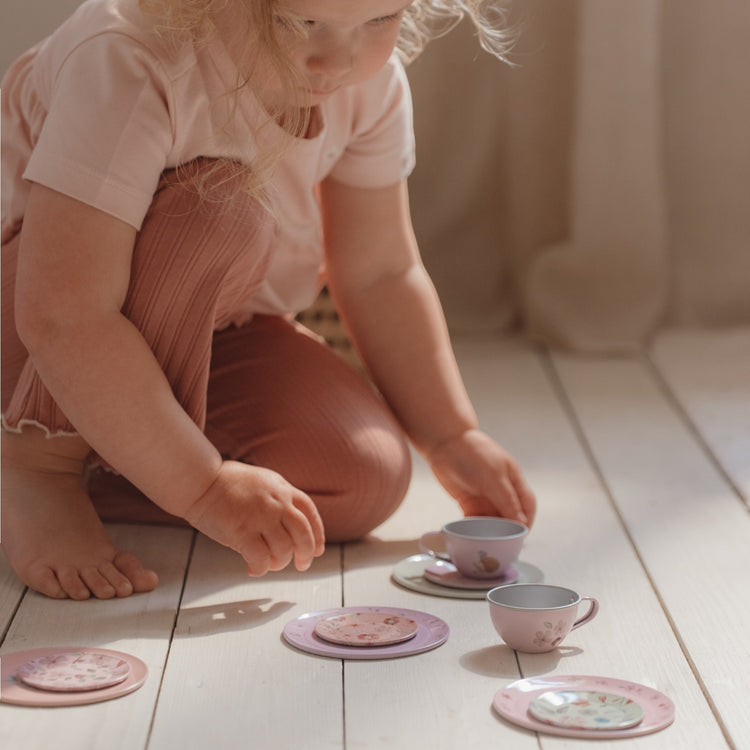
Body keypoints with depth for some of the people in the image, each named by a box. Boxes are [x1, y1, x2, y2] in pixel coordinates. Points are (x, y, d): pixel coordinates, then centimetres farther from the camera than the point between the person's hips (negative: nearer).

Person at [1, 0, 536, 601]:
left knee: (367, 480, -17)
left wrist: (455, 439, -9)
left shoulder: (372, 81, -13)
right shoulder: (130, 60, -33)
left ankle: (92, 469, -2)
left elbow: (380, 274, -3)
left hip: (204, 330, 7)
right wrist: (204, 484, -37)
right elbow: (62, 319, -37)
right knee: (219, 206, -34)